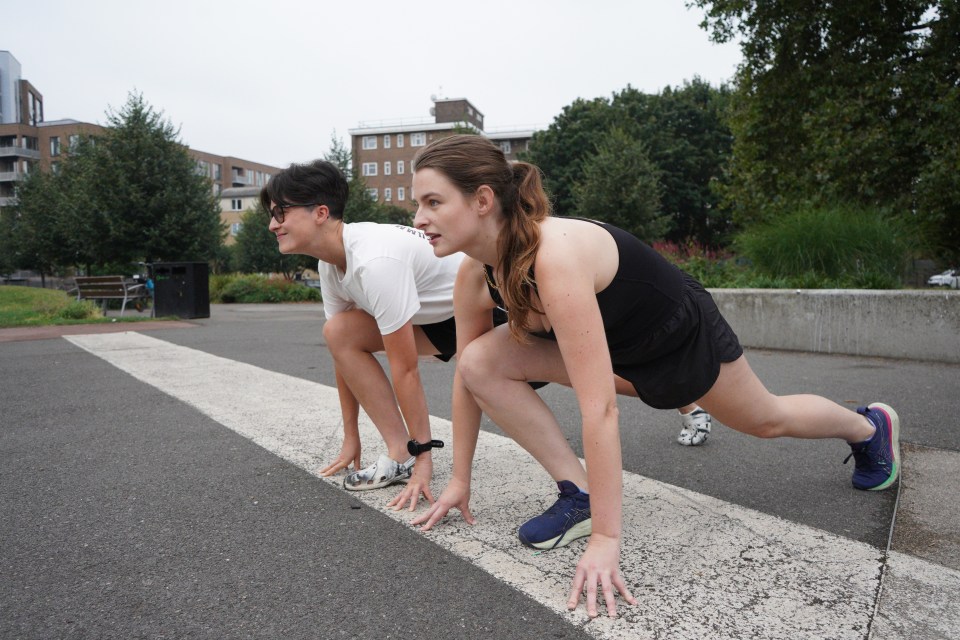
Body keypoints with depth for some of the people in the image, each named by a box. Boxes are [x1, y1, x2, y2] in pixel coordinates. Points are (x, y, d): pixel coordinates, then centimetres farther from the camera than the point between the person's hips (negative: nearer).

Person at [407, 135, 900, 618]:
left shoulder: (555, 258, -42)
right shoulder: (474, 273, -19)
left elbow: (598, 407, -43)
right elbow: (465, 376, -7)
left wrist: (605, 539, -38)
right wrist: (459, 480, -3)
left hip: (682, 331, -5)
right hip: (613, 341, 6)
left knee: (767, 420, 19)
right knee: (481, 364, -17)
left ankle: (870, 424, 53)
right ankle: (579, 493, -3)